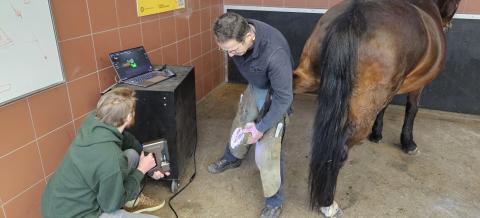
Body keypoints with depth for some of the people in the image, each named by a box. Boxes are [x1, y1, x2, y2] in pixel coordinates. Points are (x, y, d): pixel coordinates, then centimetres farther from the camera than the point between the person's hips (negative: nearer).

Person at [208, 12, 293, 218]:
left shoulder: (275, 53, -43)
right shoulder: (236, 35, -23)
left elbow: (283, 98, -32)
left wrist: (261, 128, -25)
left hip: (275, 92, -6)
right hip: (254, 86, 7)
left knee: (267, 151, -7)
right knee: (240, 125, 25)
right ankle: (232, 158, 57)